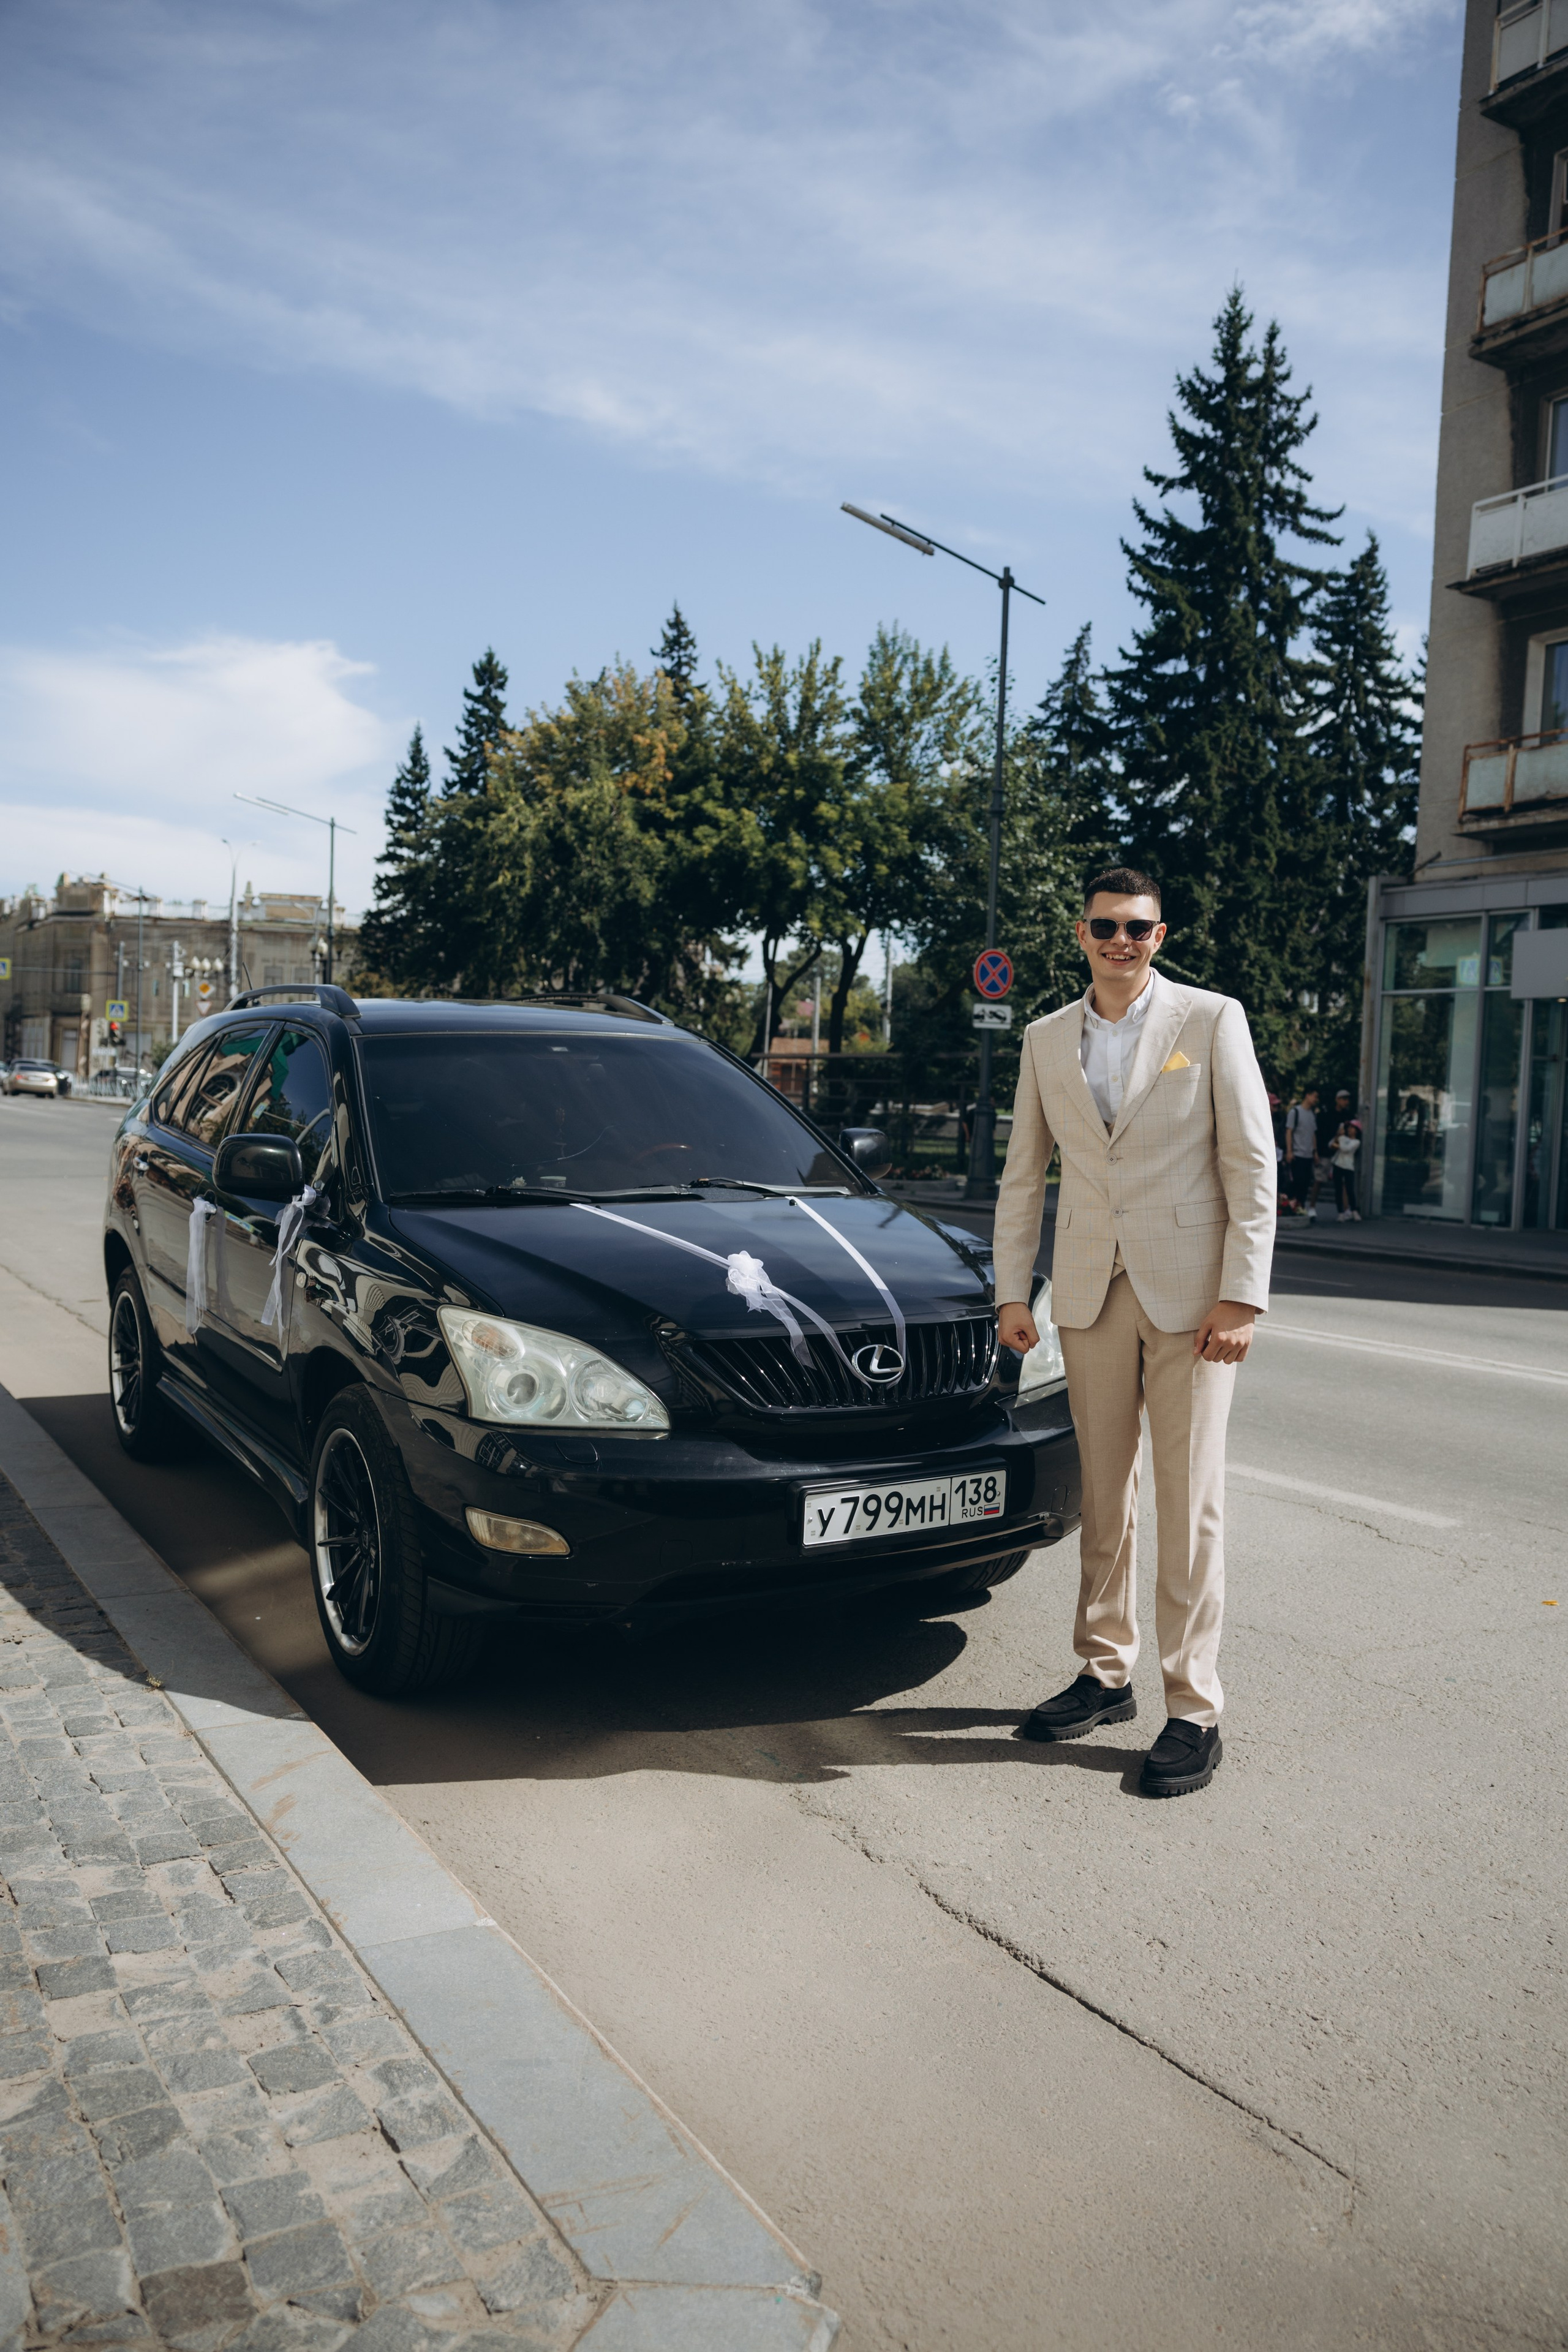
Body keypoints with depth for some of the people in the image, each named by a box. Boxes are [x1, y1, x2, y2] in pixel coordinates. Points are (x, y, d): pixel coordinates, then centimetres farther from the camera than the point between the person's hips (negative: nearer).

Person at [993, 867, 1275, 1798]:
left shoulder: (1212, 1021, -2)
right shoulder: (1048, 1040, 10)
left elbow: (1253, 1163, -5)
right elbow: (1025, 1172, 14)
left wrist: (1241, 1297, -12)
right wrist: (1013, 1292, 9)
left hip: (1190, 1293, -4)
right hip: (1091, 1293, 4)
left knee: (1191, 1503, -1)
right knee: (1103, 1493, 12)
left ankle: (1196, 1710, 8)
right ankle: (1106, 1675, 25)